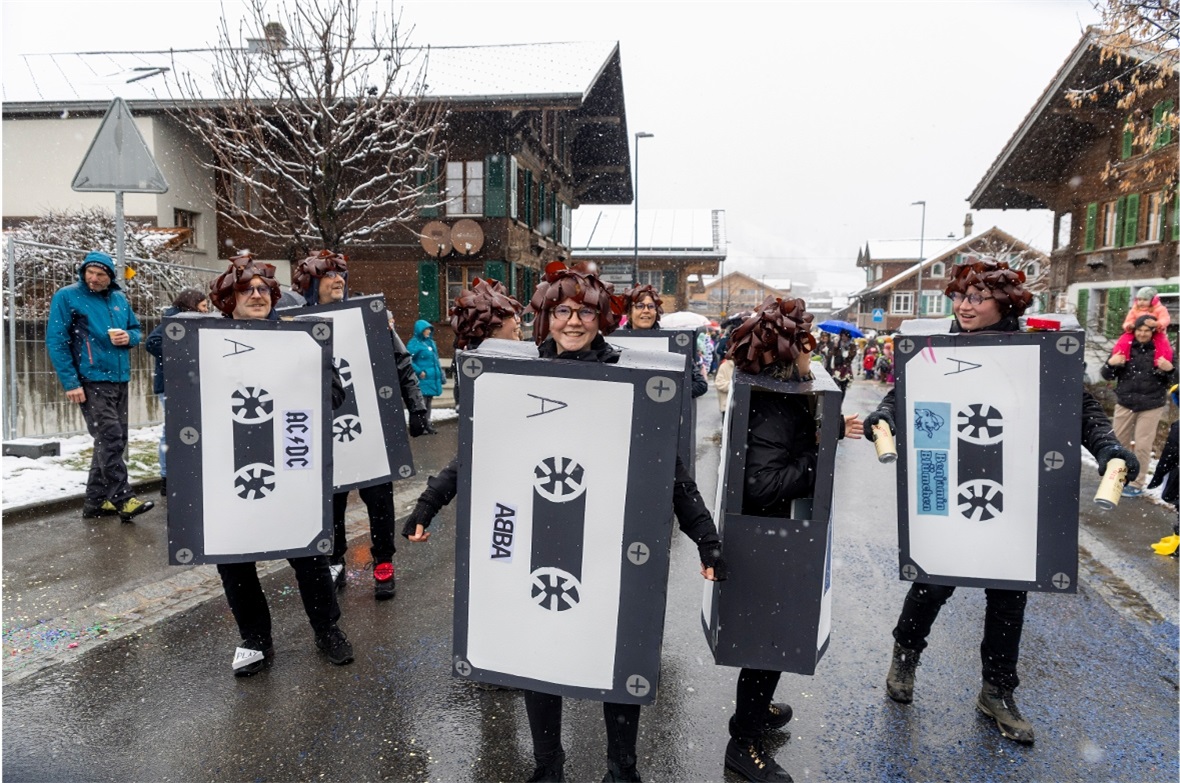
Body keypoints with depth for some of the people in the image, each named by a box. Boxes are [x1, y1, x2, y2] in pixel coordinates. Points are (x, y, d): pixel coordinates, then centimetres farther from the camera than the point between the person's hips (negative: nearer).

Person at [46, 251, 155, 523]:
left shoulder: (119, 298, 12)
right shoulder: (67, 297, -4)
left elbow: (136, 329, 22)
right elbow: (56, 341, -7)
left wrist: (129, 337, -4)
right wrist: (70, 383, -13)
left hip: (119, 379, 7)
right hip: (91, 381, -7)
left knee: (114, 440, 9)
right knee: (110, 439, -13)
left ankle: (96, 501, 20)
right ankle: (123, 499, -10)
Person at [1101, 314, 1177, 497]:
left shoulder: (1161, 350, -1)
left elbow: (1171, 382, 5)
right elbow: (1107, 376, 6)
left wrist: (1169, 370, -17)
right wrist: (1110, 364, -15)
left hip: (1151, 406, -2)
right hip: (1125, 403, 2)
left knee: (1142, 446, 1)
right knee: (1118, 442, 10)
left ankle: (1137, 484, 11)